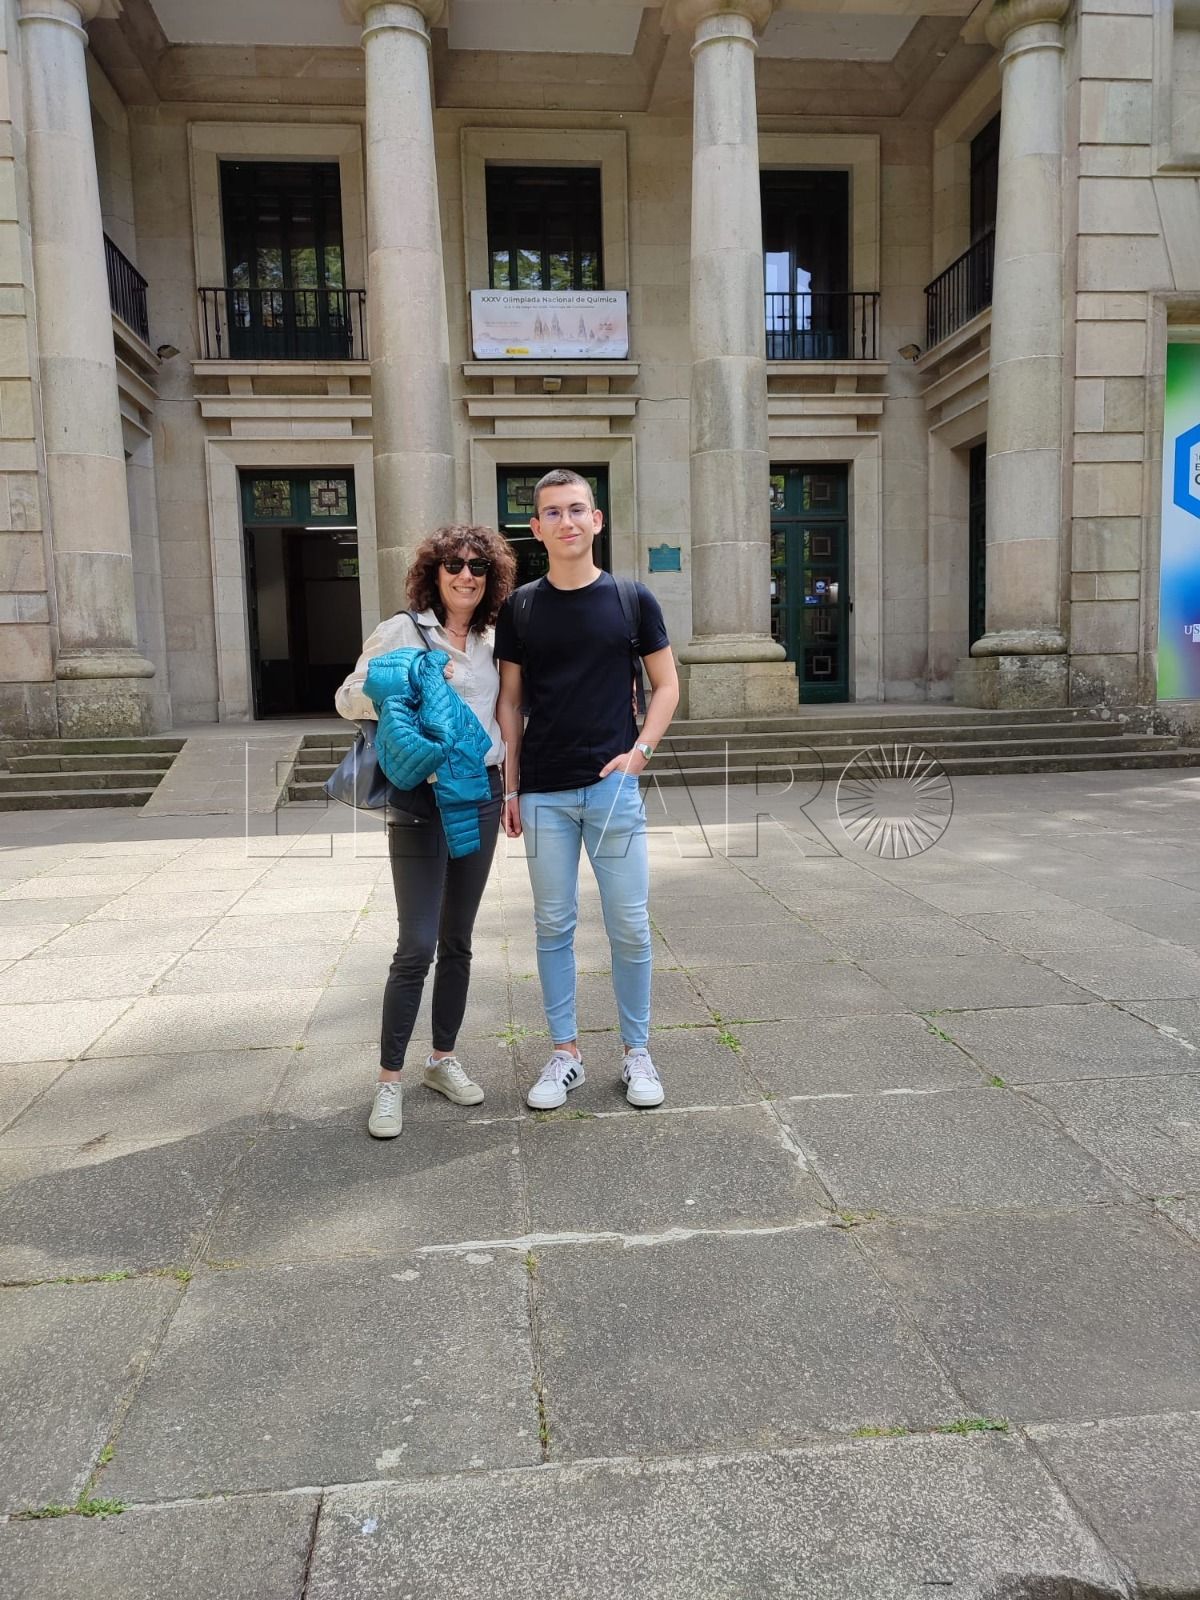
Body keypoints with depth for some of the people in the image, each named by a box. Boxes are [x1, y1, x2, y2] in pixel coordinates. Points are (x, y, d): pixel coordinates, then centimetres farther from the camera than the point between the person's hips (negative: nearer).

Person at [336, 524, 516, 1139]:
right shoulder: (402, 630, -2)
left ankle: (443, 1059, 27)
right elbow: (349, 699, -4)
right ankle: (388, 1081, 6)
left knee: (458, 941, 12)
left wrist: (508, 783, 11)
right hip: (421, 800, -5)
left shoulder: (490, 641, 12)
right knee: (417, 945, -8)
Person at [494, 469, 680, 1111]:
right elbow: (509, 702, 8)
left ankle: (637, 1051, 19)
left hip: (614, 786, -1)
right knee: (554, 926, 8)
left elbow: (666, 685, 7)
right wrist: (510, 786, 4)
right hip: (543, 793, 1)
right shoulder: (519, 608, 5)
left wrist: (639, 749, -8)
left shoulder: (632, 599, 3)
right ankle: (565, 1053, 21)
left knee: (630, 927, 4)